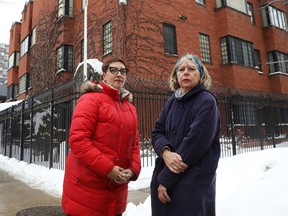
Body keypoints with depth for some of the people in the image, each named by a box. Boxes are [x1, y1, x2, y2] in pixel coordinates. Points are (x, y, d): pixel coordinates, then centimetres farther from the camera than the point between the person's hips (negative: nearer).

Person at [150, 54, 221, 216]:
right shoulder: (172, 101, 10)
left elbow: (195, 143, -17)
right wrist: (165, 152, -18)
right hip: (164, 175, 6)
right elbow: (157, 132, 6)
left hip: (194, 181, -5)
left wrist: (165, 179, -15)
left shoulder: (207, 101, -9)